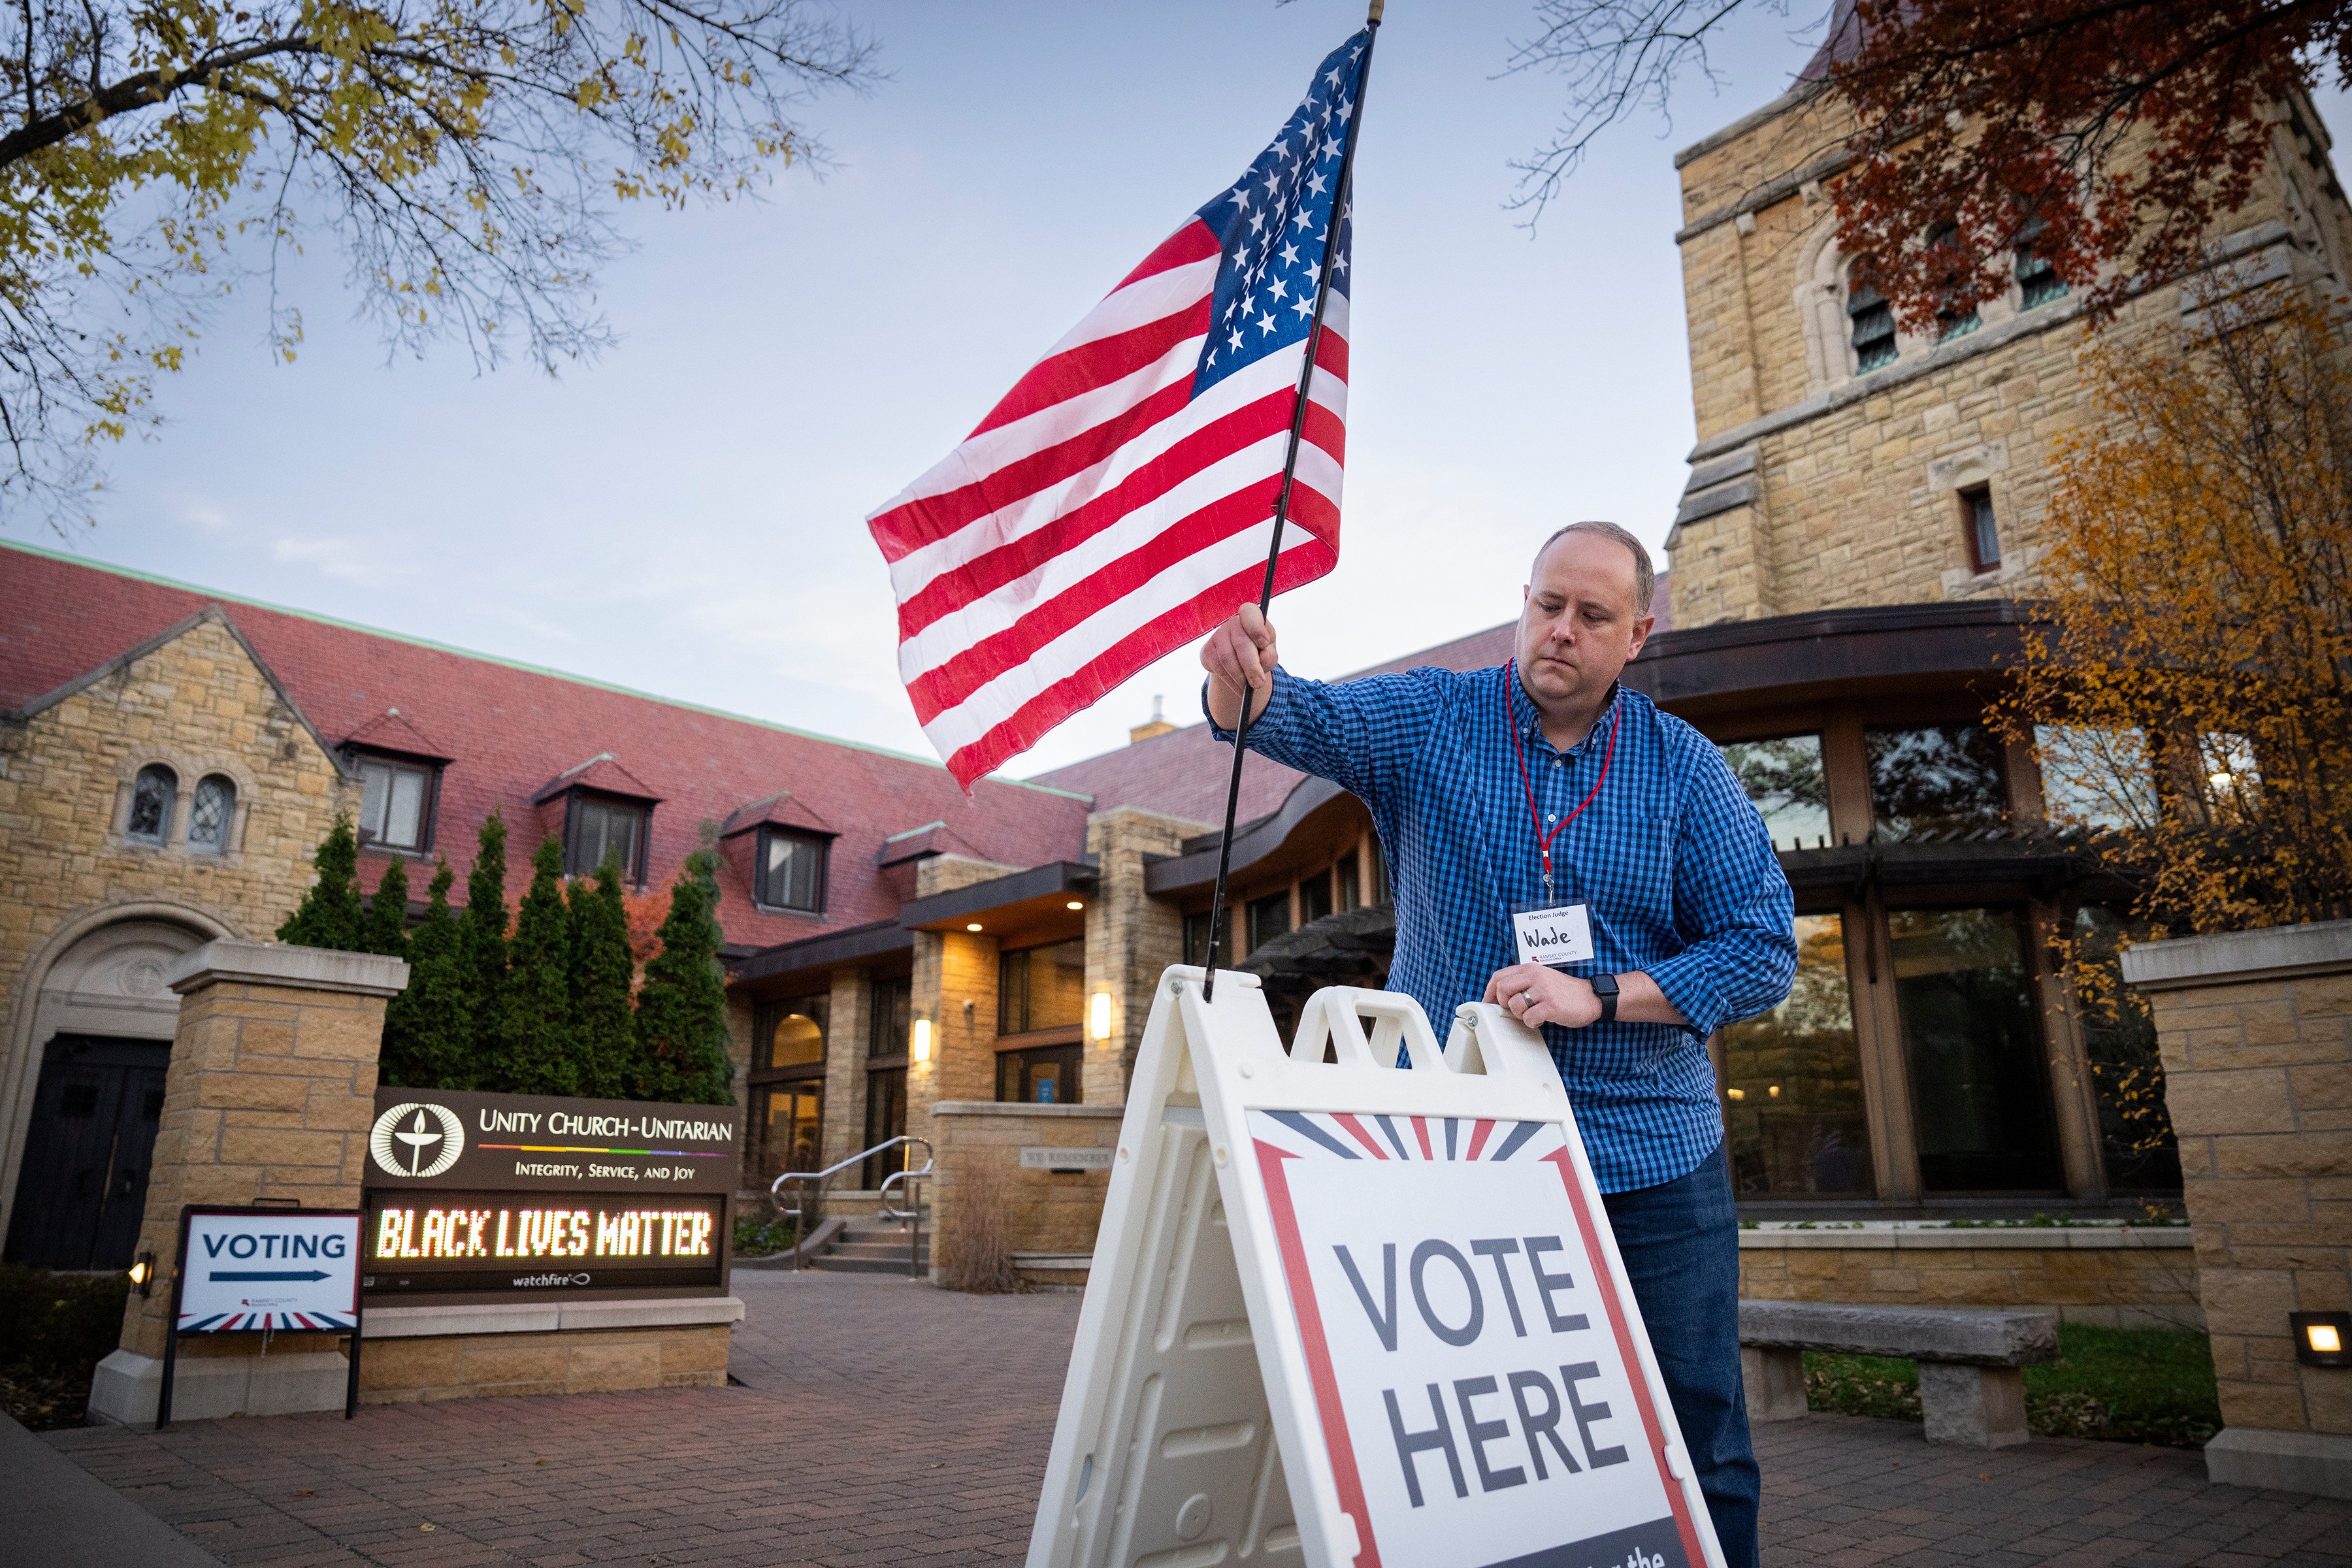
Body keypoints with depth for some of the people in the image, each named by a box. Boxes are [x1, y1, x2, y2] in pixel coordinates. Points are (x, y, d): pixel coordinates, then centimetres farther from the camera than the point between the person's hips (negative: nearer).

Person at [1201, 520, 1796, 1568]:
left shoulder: (1684, 766, 0)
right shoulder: (1429, 719, -1)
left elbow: (1764, 950, -4)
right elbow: (1306, 718, -19)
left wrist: (1598, 995, -16)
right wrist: (1245, 684, -43)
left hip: (1652, 1160, 1)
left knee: (1697, 1441, 7)